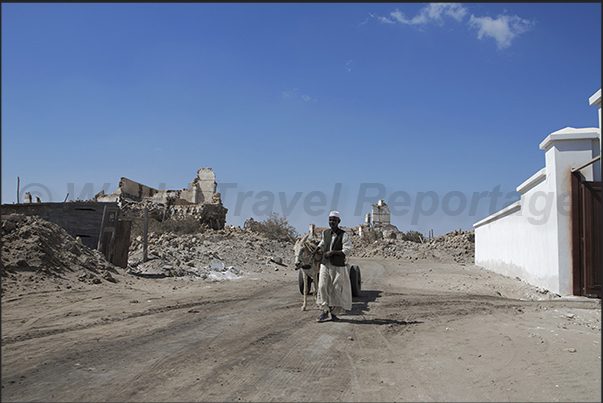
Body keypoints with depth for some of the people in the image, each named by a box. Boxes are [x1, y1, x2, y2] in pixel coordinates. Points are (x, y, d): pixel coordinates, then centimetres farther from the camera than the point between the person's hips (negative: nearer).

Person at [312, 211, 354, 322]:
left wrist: (332, 252, -18)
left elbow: (347, 250, -14)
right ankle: (325, 312, 8)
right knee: (322, 288, -1)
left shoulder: (343, 235, -8)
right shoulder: (325, 233, 7)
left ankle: (333, 313, 17)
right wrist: (316, 249, 21)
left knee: (336, 290, 3)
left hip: (338, 267, -4)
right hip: (325, 265, 4)